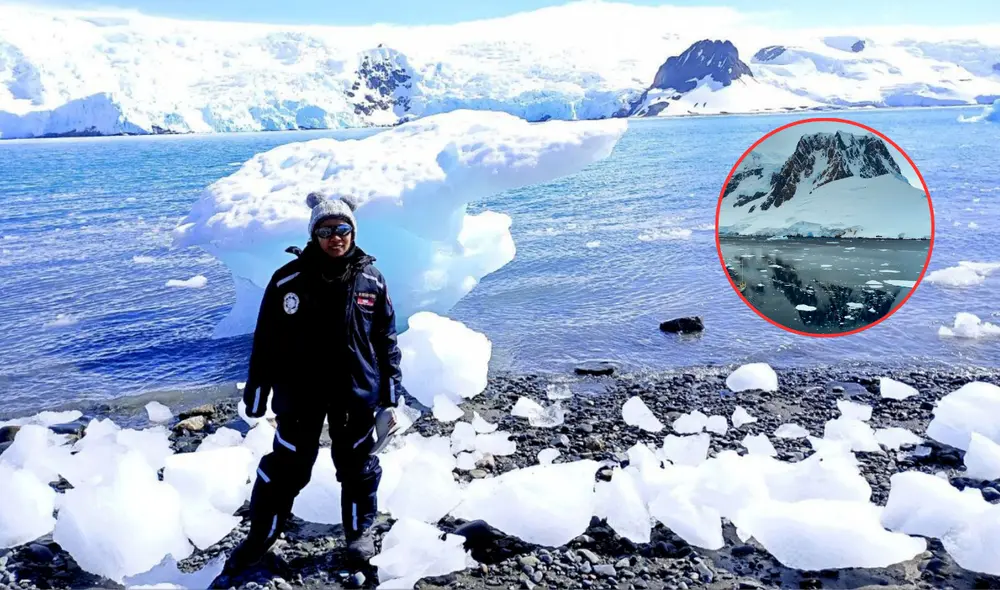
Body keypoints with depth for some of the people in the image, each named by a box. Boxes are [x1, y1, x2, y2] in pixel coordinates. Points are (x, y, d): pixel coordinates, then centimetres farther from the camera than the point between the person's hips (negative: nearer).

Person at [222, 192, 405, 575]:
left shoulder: (371, 280, -5)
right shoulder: (288, 280, -10)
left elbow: (386, 339, 2)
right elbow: (266, 340, -4)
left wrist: (391, 393, 3)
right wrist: (255, 394, -2)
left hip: (356, 391, 1)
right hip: (300, 392, -1)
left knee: (358, 464, 15)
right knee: (286, 467, 9)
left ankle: (359, 531, 37)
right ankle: (260, 538, 29)